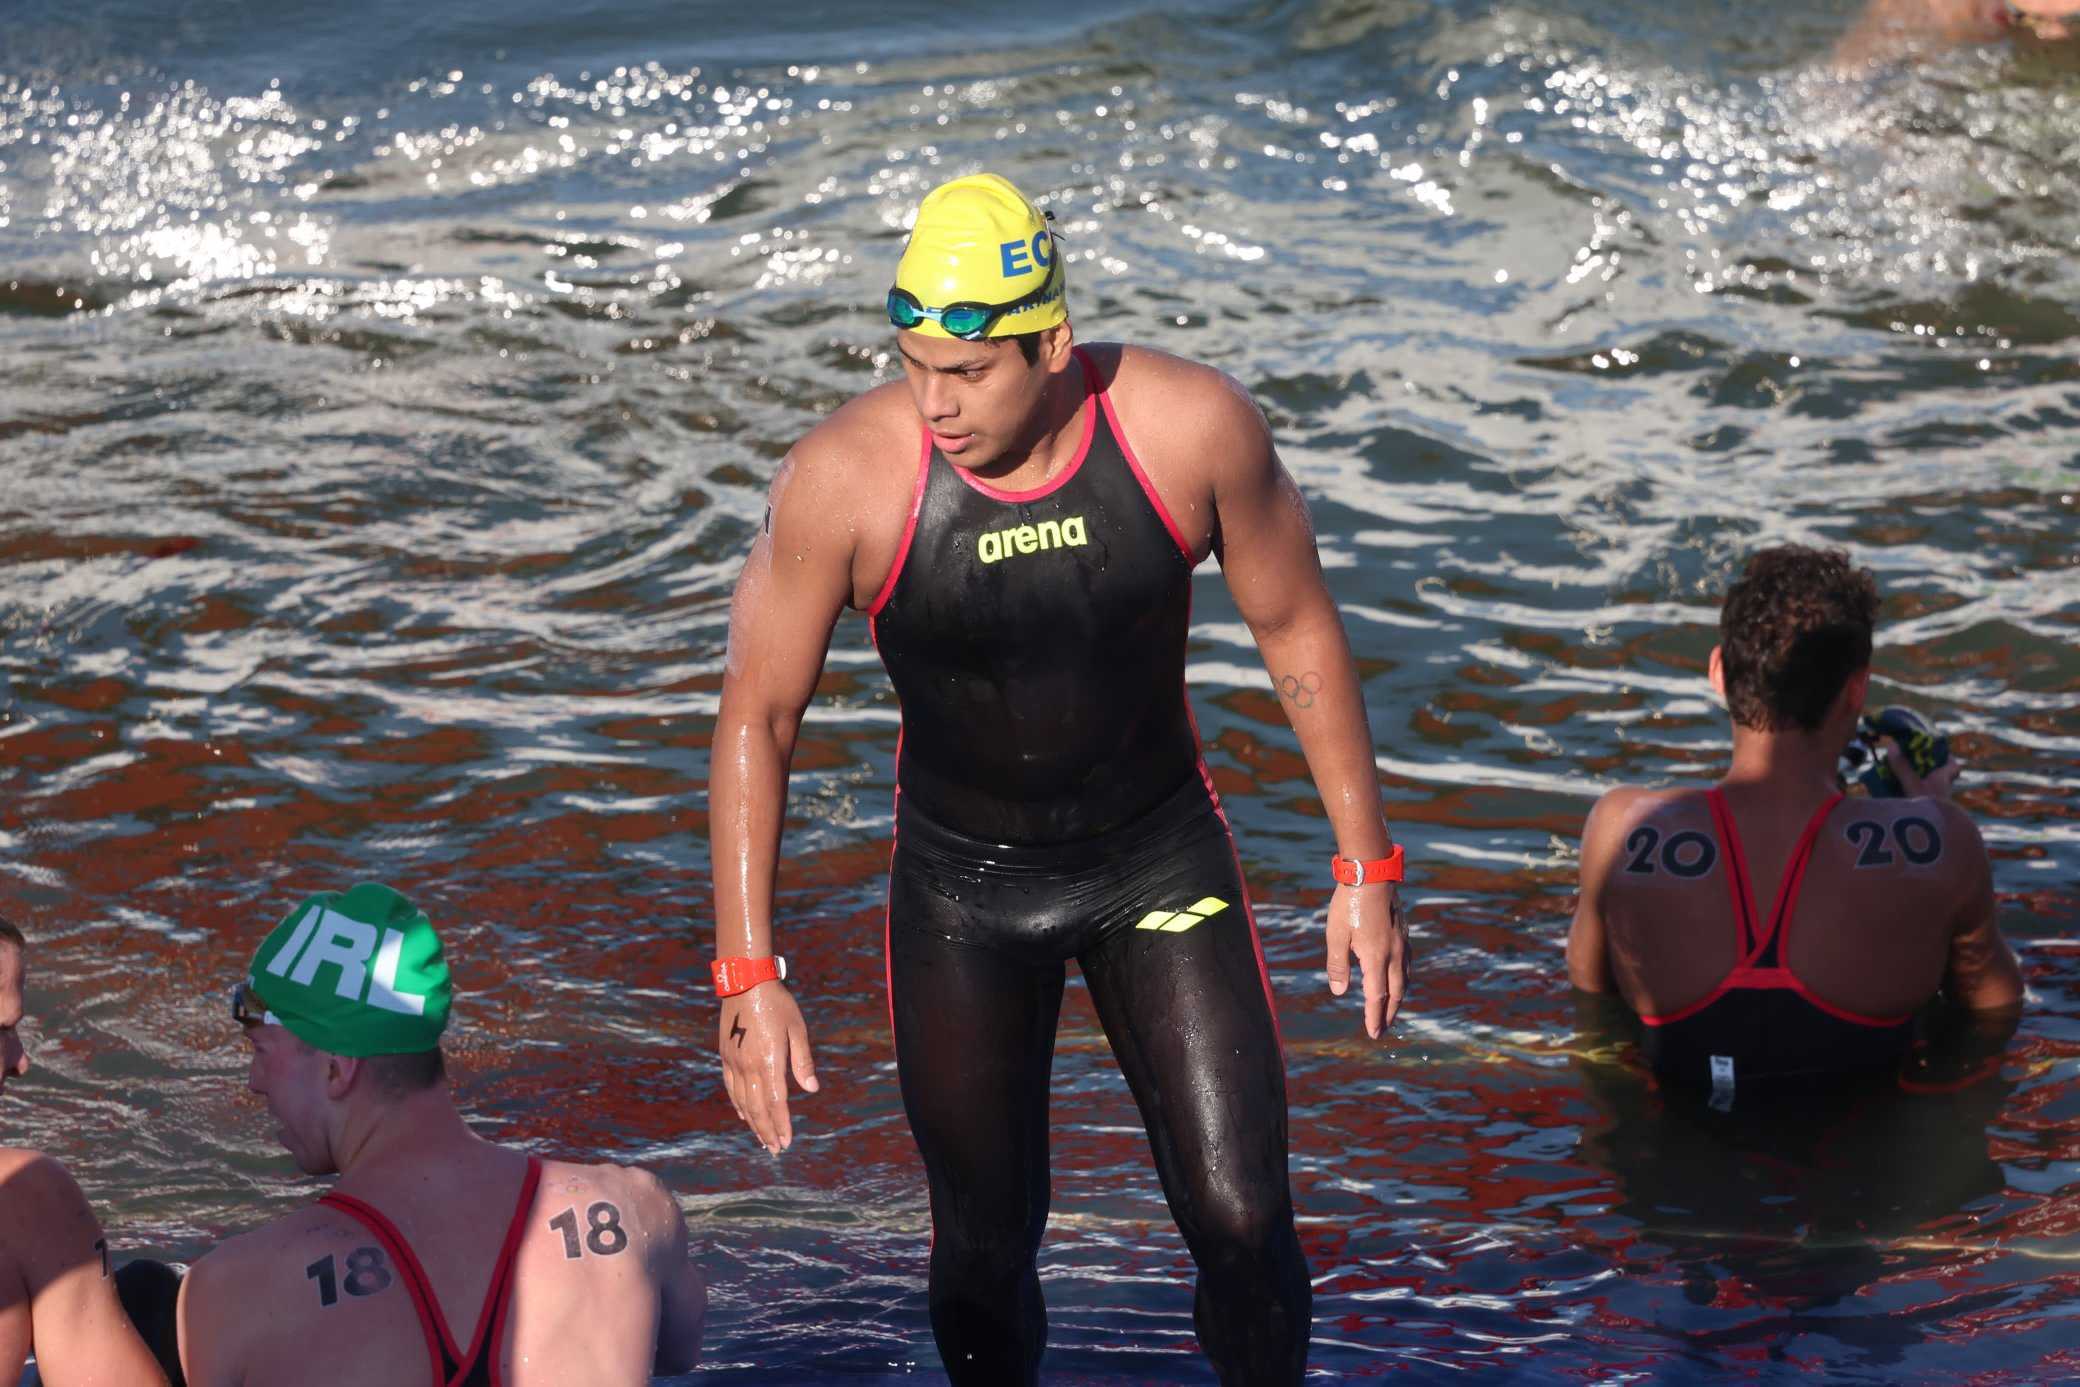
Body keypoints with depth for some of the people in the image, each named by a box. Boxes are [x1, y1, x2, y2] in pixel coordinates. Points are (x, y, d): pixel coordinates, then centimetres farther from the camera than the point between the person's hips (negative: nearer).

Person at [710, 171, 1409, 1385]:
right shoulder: (846, 478, -24)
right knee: (986, 1251, 7)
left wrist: (1368, 868, 0)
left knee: (1244, 1223, -3)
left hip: (1164, 859, 1)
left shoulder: (1193, 429, -21)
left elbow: (1298, 630, -5)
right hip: (964, 879, 0)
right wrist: (748, 978, -16)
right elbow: (758, 718, -13)